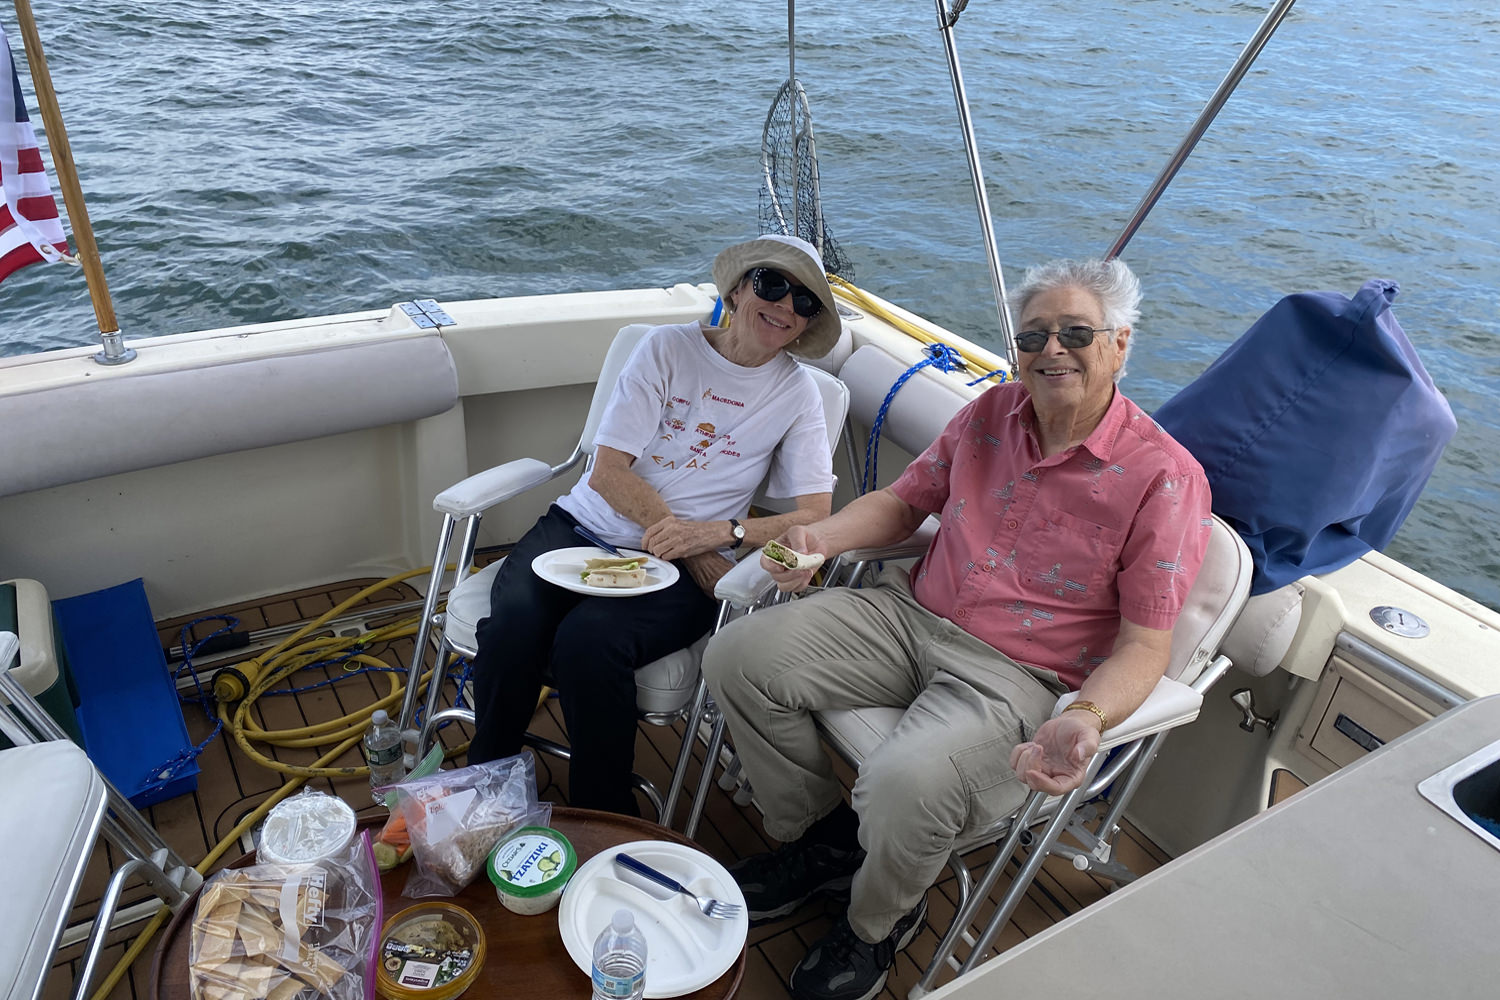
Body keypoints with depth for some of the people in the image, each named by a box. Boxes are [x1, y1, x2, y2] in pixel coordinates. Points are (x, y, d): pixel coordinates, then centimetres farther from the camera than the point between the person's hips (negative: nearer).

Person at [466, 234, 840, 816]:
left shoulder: (796, 392, 6)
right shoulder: (669, 348, 3)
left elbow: (816, 516, -3)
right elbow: (608, 472, -3)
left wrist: (721, 533, -18)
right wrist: (685, 538, -12)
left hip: (680, 569, -1)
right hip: (587, 525, 2)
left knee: (587, 639, -31)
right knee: (514, 618, -28)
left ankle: (602, 819, -9)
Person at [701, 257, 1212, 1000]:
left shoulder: (1164, 478, -12)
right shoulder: (992, 413, 5)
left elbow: (1143, 645, -12)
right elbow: (903, 501, 14)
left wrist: (1085, 719, -33)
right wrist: (819, 538, -6)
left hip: (1014, 674, -5)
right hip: (910, 612, 6)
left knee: (904, 784, -34)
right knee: (738, 657, -8)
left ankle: (878, 923, 6)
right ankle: (823, 838, 15)